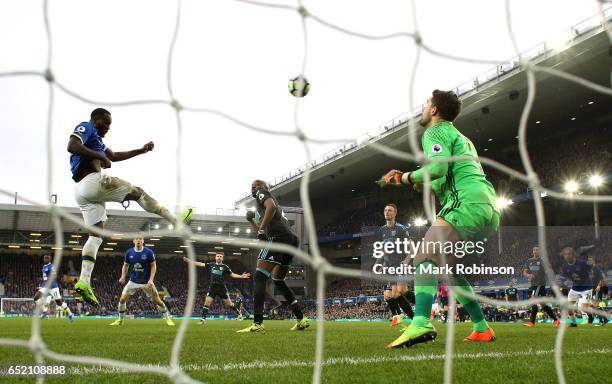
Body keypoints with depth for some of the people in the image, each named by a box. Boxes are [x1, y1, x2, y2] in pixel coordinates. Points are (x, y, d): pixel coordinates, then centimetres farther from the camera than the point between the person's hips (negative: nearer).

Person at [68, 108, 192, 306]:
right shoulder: (86, 128, 1)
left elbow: (114, 156, 36)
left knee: (96, 234, 4)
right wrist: (99, 156, -16)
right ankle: (176, 220, 12)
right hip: (94, 180, -10)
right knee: (137, 192, 5)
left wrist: (141, 151, 32)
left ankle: (84, 282, -5)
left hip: (81, 191, 10)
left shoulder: (95, 137, 30)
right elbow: (72, 146, -19)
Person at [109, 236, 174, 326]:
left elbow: (153, 266, -7)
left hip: (146, 282, -2)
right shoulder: (129, 252, -4)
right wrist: (123, 276, -8)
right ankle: (120, 320, 12)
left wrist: (151, 280, -17)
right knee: (122, 299, -6)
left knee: (157, 300, -1)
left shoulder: (149, 252, -13)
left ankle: (167, 319, 14)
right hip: (133, 281, 2)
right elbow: (125, 265, 9)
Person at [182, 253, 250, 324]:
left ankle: (238, 312, 23)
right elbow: (200, 264, 7)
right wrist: (188, 261, 6)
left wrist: (241, 276, -13)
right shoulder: (211, 265, 4)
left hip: (222, 288, -2)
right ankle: (203, 319, 3)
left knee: (229, 303, 3)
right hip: (212, 288, 2)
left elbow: (232, 274, 2)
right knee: (207, 303, -5)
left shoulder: (225, 267, -2)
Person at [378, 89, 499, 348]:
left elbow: (439, 166, -15)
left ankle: (421, 323, -41)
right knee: (451, 268, 20)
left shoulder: (435, 132, 4)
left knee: (426, 257, -21)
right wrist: (425, 185, 22)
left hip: (467, 205, -10)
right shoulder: (461, 138, 33)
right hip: (489, 210, 10)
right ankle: (482, 329, 18)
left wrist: (407, 177, -2)